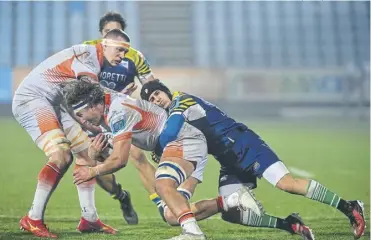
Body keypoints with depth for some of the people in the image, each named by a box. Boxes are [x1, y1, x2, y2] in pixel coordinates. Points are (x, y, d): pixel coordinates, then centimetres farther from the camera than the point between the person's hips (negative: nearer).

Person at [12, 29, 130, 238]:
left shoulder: (98, 65, 13)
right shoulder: (86, 54, -16)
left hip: (54, 103, 10)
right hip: (31, 99, -10)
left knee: (86, 153, 9)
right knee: (61, 155, -23)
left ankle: (89, 219, 18)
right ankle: (33, 220, -17)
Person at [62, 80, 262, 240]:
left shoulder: (118, 112, -21)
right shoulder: (107, 102, 8)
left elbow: (119, 160, -19)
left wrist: (92, 172, -4)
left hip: (184, 142, -11)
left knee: (163, 185, -35)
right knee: (177, 211, 7)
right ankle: (236, 200, 5)